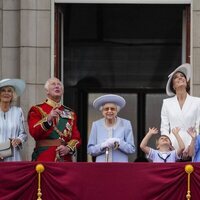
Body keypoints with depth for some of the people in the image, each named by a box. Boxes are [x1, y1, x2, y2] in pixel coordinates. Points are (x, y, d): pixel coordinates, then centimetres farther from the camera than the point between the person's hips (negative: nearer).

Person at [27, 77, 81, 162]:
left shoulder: (70, 113, 18)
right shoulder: (37, 110, 7)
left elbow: (76, 137, 13)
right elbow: (34, 132, -8)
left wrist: (68, 148, -7)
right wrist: (48, 119, -22)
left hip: (65, 160, 4)